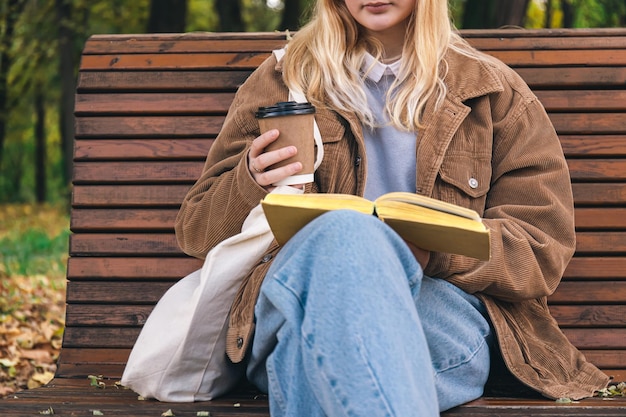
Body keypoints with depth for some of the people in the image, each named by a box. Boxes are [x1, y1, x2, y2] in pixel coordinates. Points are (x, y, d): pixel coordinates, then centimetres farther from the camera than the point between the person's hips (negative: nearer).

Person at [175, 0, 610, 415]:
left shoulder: (495, 92, 21)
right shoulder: (282, 80, 21)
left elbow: (545, 246, 10)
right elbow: (196, 230, 20)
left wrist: (440, 251, -11)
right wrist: (250, 183, -5)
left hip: (447, 310, 0)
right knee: (346, 231, -38)